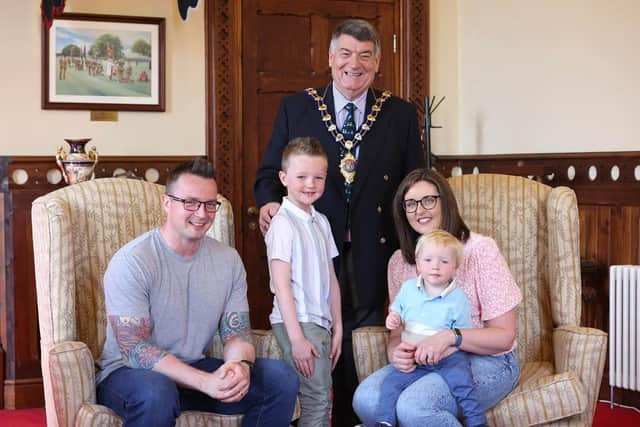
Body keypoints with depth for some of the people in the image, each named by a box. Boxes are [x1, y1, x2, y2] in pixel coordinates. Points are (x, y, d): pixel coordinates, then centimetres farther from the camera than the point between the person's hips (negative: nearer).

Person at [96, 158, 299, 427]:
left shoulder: (229, 260, 2)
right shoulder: (131, 262, -17)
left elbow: (236, 333, 2)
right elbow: (135, 351, -21)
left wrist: (241, 365, -24)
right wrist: (205, 382, -32)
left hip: (194, 368, 6)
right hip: (129, 374, -5)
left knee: (281, 377, -12)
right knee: (156, 392, -40)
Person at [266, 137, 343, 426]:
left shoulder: (321, 222, 13)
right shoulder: (283, 223, -10)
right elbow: (281, 284, -14)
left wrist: (337, 327, 12)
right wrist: (296, 337, -17)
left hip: (321, 322, 7)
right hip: (296, 322, -7)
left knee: (322, 397, 9)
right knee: (318, 398, -8)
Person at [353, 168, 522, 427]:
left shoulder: (480, 250, -8)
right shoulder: (399, 261, 7)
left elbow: (504, 335, -8)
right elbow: (397, 331, 11)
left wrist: (451, 337, -25)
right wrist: (395, 352, -14)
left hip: (486, 361, -4)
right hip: (424, 360, 4)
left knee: (414, 406, -32)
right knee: (365, 399, -25)